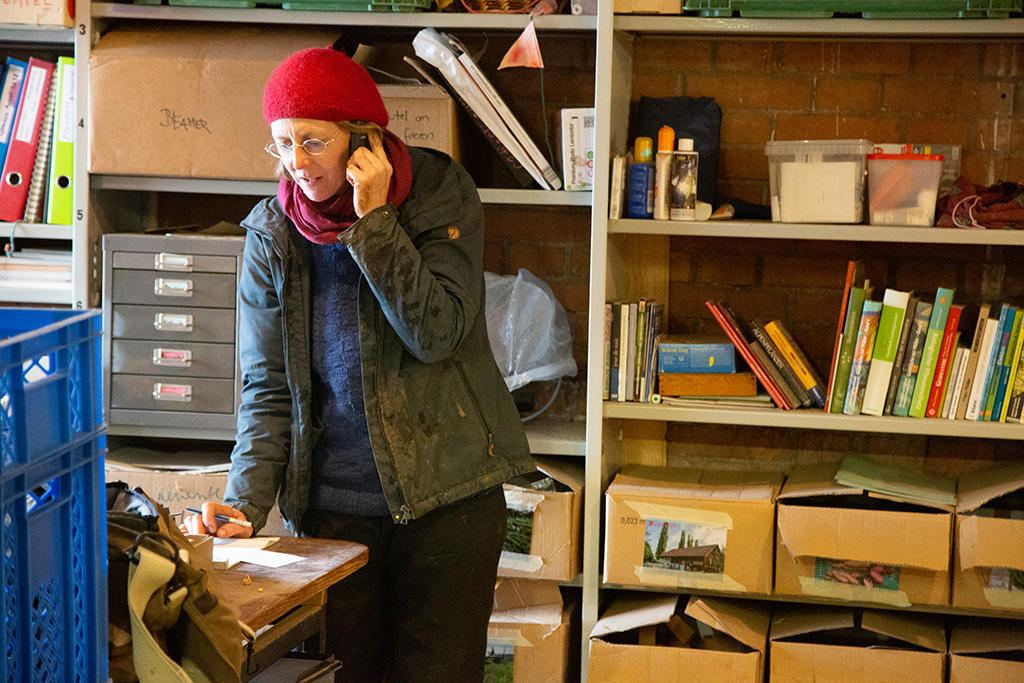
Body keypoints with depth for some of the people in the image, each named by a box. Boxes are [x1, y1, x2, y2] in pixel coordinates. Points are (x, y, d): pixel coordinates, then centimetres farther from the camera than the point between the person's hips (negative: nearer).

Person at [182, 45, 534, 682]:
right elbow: (269, 388, -1)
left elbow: (438, 333, -17)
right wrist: (244, 504, -13)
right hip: (332, 506, 2)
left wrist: (374, 220, -19)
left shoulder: (442, 194, -6)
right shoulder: (271, 235, 0)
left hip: (446, 492, -1)